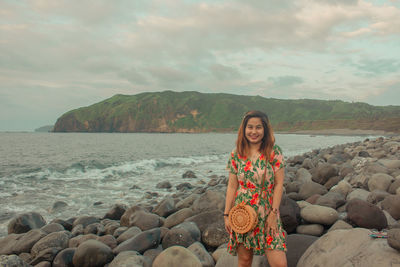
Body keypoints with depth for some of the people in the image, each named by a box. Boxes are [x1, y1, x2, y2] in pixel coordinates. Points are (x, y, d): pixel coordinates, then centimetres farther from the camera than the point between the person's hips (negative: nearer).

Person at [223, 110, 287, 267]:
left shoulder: (274, 152, -3)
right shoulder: (236, 155, 2)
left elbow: (279, 184, -4)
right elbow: (232, 186, 4)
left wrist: (273, 213, -9)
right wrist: (226, 214, 2)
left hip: (267, 214, -1)